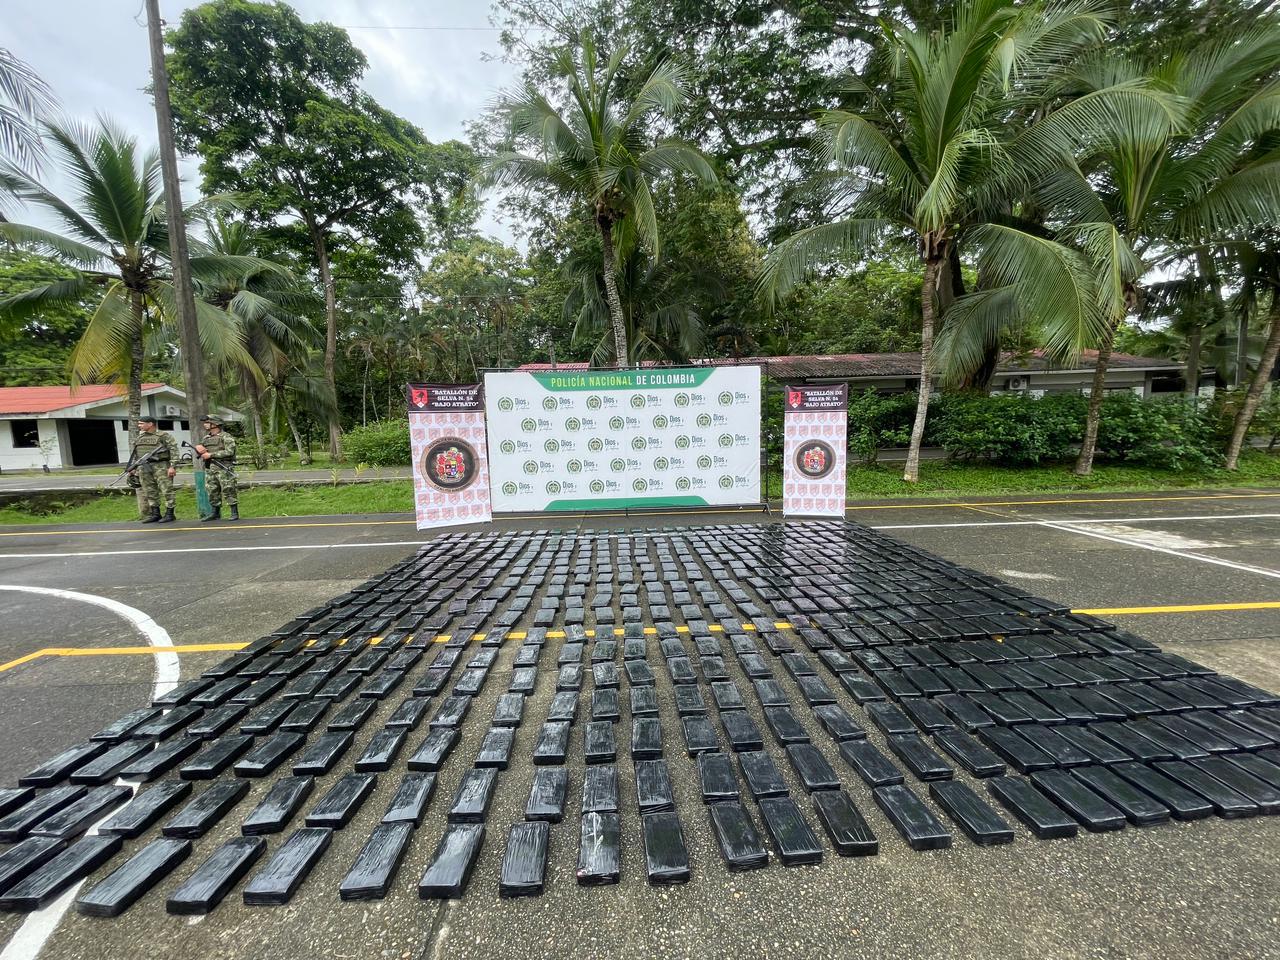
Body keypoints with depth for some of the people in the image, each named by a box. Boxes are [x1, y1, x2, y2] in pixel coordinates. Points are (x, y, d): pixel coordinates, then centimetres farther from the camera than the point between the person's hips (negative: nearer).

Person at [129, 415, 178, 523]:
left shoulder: (164, 436, -4)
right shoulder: (139, 438, 17)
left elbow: (174, 451, -11)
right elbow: (134, 454, 23)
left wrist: (173, 466, -18)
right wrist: (133, 468, 16)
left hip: (161, 466, -7)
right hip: (144, 468, 7)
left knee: (166, 490, -6)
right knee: (149, 491, 7)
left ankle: (169, 514, -2)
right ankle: (155, 514, 13)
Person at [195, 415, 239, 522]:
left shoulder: (226, 436, -4)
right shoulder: (206, 438, 18)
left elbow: (229, 452, -15)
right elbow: (199, 448, 22)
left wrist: (211, 455, -15)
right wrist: (198, 447, -2)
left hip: (223, 468, -7)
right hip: (209, 469, 7)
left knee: (228, 490, -7)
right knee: (212, 491, 9)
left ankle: (234, 513, -4)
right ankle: (215, 513, 16)